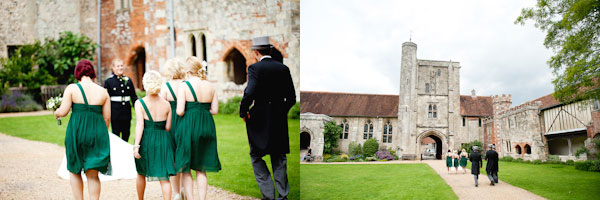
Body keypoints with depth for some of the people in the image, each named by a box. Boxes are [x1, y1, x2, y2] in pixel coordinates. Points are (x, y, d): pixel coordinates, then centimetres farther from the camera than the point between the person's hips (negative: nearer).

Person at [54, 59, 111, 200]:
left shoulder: (72, 88, -4)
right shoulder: (103, 91, 3)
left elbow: (63, 112, -8)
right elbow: (107, 117, 5)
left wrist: (56, 113, 15)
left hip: (77, 132, -2)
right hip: (97, 134, 2)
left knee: (74, 170, 18)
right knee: (93, 175, 8)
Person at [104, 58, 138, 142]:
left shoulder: (128, 80, 9)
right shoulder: (108, 81, -1)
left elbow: (134, 97, 12)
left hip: (127, 113, 3)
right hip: (115, 113, -3)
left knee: (126, 135, 10)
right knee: (116, 135, 0)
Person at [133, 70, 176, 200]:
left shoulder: (140, 103, -6)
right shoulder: (166, 104, 2)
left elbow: (140, 125, -16)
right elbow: (168, 127, 3)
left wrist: (136, 146, -19)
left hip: (146, 140, -1)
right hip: (163, 141, 1)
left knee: (141, 173, 21)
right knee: (164, 177, 3)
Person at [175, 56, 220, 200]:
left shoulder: (184, 87, -9)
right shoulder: (210, 86, 3)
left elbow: (180, 111, -14)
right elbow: (215, 110, 3)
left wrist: (190, 111, 7)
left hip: (188, 127, -4)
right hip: (207, 127, 4)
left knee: (185, 168, 10)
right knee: (201, 169, 14)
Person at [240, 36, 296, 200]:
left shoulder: (255, 68, -10)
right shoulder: (283, 68, 4)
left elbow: (249, 93, -21)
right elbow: (291, 98, 4)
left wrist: (243, 111, -5)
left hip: (260, 119, -4)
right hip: (280, 120, 5)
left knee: (256, 156, 9)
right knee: (279, 158, 13)